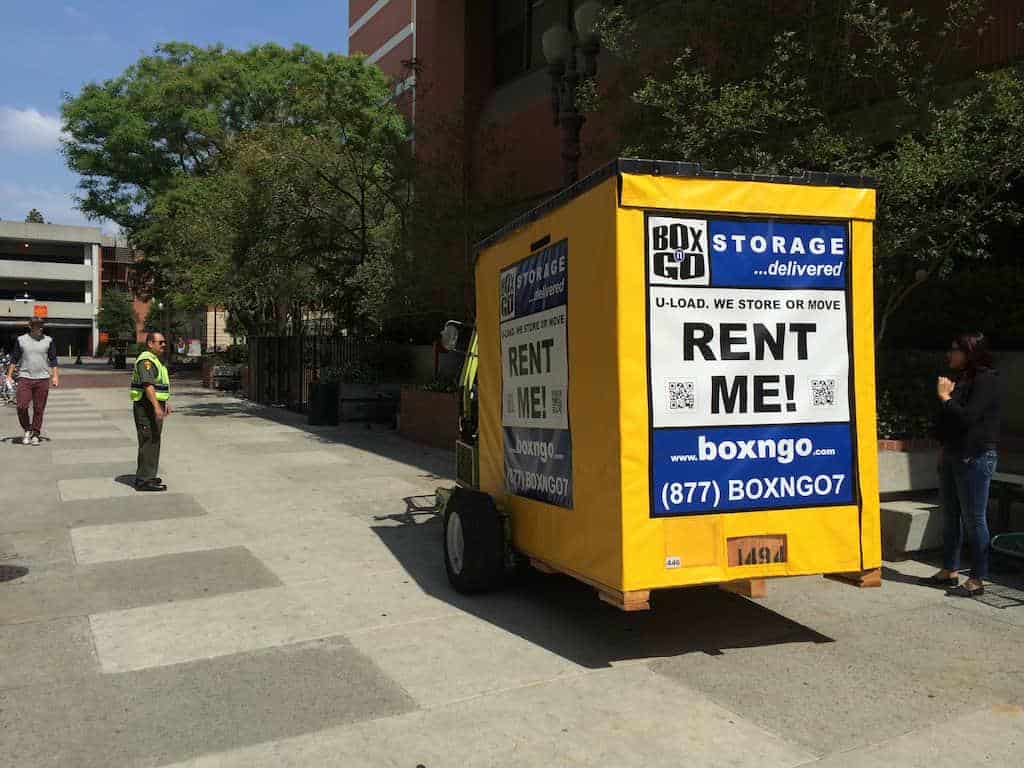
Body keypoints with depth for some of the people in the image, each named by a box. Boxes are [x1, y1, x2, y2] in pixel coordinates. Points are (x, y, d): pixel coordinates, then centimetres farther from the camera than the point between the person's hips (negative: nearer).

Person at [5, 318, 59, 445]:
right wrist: (9, 375, 5)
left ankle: (35, 435, 11)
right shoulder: (21, 340, 5)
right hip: (25, 378, 0)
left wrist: (55, 376, 1)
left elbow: (53, 360, 9)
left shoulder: (48, 340, 6)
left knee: (39, 409, 2)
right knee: (22, 406, -8)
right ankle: (27, 430, 14)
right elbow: (14, 359, 10)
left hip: (42, 379, 0)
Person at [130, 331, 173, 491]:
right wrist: (156, 406, -33)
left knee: (154, 442, 15)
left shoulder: (156, 360, 18)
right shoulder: (146, 360, -16)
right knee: (148, 442, -10)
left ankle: (148, 476, 24)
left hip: (155, 406, 11)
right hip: (146, 406, -11)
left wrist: (166, 403, 25)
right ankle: (144, 481, -8)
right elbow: (148, 385, -27)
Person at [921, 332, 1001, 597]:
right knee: (950, 517, 14)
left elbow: (968, 417, -21)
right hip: (952, 456, 9)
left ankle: (977, 580, 3)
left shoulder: (986, 380, -11)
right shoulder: (961, 380, 14)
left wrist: (945, 397, -12)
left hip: (976, 458, -9)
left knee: (973, 520, -4)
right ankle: (949, 571, 24)